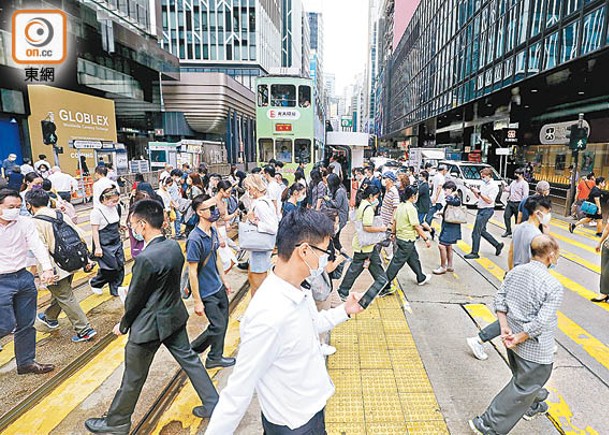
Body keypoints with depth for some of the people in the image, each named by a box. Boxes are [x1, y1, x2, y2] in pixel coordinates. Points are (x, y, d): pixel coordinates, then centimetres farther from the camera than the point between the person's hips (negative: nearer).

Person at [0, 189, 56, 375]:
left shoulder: (25, 223, -2)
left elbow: (37, 246, -10)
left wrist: (47, 268, -25)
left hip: (24, 278, 3)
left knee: (26, 324, 12)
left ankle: (26, 362, 28)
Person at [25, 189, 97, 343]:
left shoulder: (34, 222, -14)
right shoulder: (61, 215, 5)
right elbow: (80, 235, 4)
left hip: (56, 268, -7)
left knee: (66, 298, 1)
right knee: (59, 293, 26)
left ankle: (84, 330, 3)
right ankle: (50, 318, 49)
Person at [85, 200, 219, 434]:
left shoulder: (146, 258, -28)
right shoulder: (174, 246, -6)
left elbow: (135, 298, -16)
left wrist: (124, 325, 3)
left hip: (149, 325, -7)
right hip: (175, 316, 7)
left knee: (133, 377, 14)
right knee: (188, 358, 20)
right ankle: (212, 404, 32)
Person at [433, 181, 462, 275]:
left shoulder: (456, 200, -18)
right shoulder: (452, 199, 10)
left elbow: (448, 199, -42)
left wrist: (453, 194, -23)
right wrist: (443, 213, 6)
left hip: (450, 227, -10)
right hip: (448, 225, 10)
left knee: (442, 245, -7)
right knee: (448, 246, 19)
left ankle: (443, 267, 4)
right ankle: (450, 266, 31)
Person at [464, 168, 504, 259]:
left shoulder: (494, 187, -12)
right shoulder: (483, 184, 12)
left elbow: (489, 200, -19)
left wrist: (479, 192, -23)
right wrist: (474, 192, 0)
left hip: (487, 210, -9)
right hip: (481, 209, 9)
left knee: (476, 232, -6)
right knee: (482, 231, 16)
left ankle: (474, 253, 3)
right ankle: (498, 245, 30)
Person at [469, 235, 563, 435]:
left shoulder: (515, 271, -4)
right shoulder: (554, 287, -22)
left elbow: (500, 300, -3)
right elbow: (541, 322, -23)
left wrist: (505, 327, -3)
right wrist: (517, 339, -14)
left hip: (515, 339, 7)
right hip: (535, 349, -7)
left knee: (523, 377, 30)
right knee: (523, 387, 9)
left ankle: (532, 407, 57)